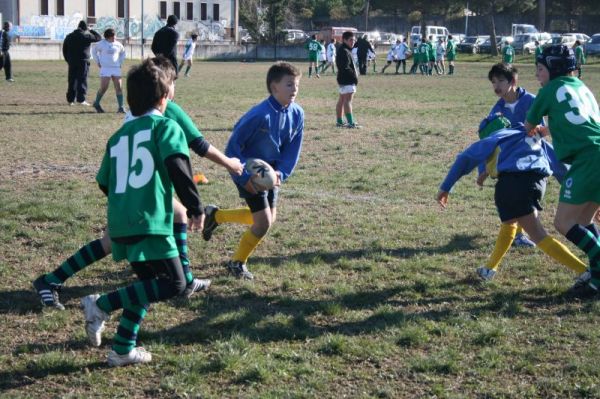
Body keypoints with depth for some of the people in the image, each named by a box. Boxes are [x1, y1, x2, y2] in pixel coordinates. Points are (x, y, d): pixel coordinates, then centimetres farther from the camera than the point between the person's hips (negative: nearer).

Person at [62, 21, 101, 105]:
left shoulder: (69, 36, 11)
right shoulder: (87, 36, -6)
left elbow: (64, 49, 14)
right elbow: (99, 37, 3)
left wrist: (68, 59, 18)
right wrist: (91, 31, 14)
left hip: (72, 61, 5)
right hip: (83, 61, -5)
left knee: (72, 80, 10)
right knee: (82, 80, -4)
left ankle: (70, 99, 11)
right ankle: (81, 99, -10)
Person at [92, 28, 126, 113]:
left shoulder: (118, 45, 6)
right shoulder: (101, 44, 0)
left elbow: (123, 53, 25)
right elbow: (94, 51, 15)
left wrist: (120, 63, 15)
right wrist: (98, 62, 9)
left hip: (116, 68, 3)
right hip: (105, 69, -3)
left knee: (119, 87, -4)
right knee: (103, 88, -6)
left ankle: (121, 107, -2)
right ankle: (96, 103, 16)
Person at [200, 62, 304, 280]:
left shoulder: (297, 114, -9)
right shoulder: (259, 115, -28)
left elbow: (292, 150, 0)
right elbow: (233, 145, -22)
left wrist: (281, 173, -14)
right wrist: (245, 178, -25)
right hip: (250, 172, -8)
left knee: (269, 218, 17)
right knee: (263, 223, -10)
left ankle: (216, 215, 35)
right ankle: (237, 263, 15)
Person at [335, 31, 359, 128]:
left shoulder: (347, 50, 16)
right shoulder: (344, 51, -17)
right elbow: (345, 67, -24)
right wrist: (354, 76, -19)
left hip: (344, 79, 11)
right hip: (347, 80, -11)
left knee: (342, 100, 14)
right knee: (348, 100, -13)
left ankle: (339, 122, 21)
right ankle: (351, 123, -17)